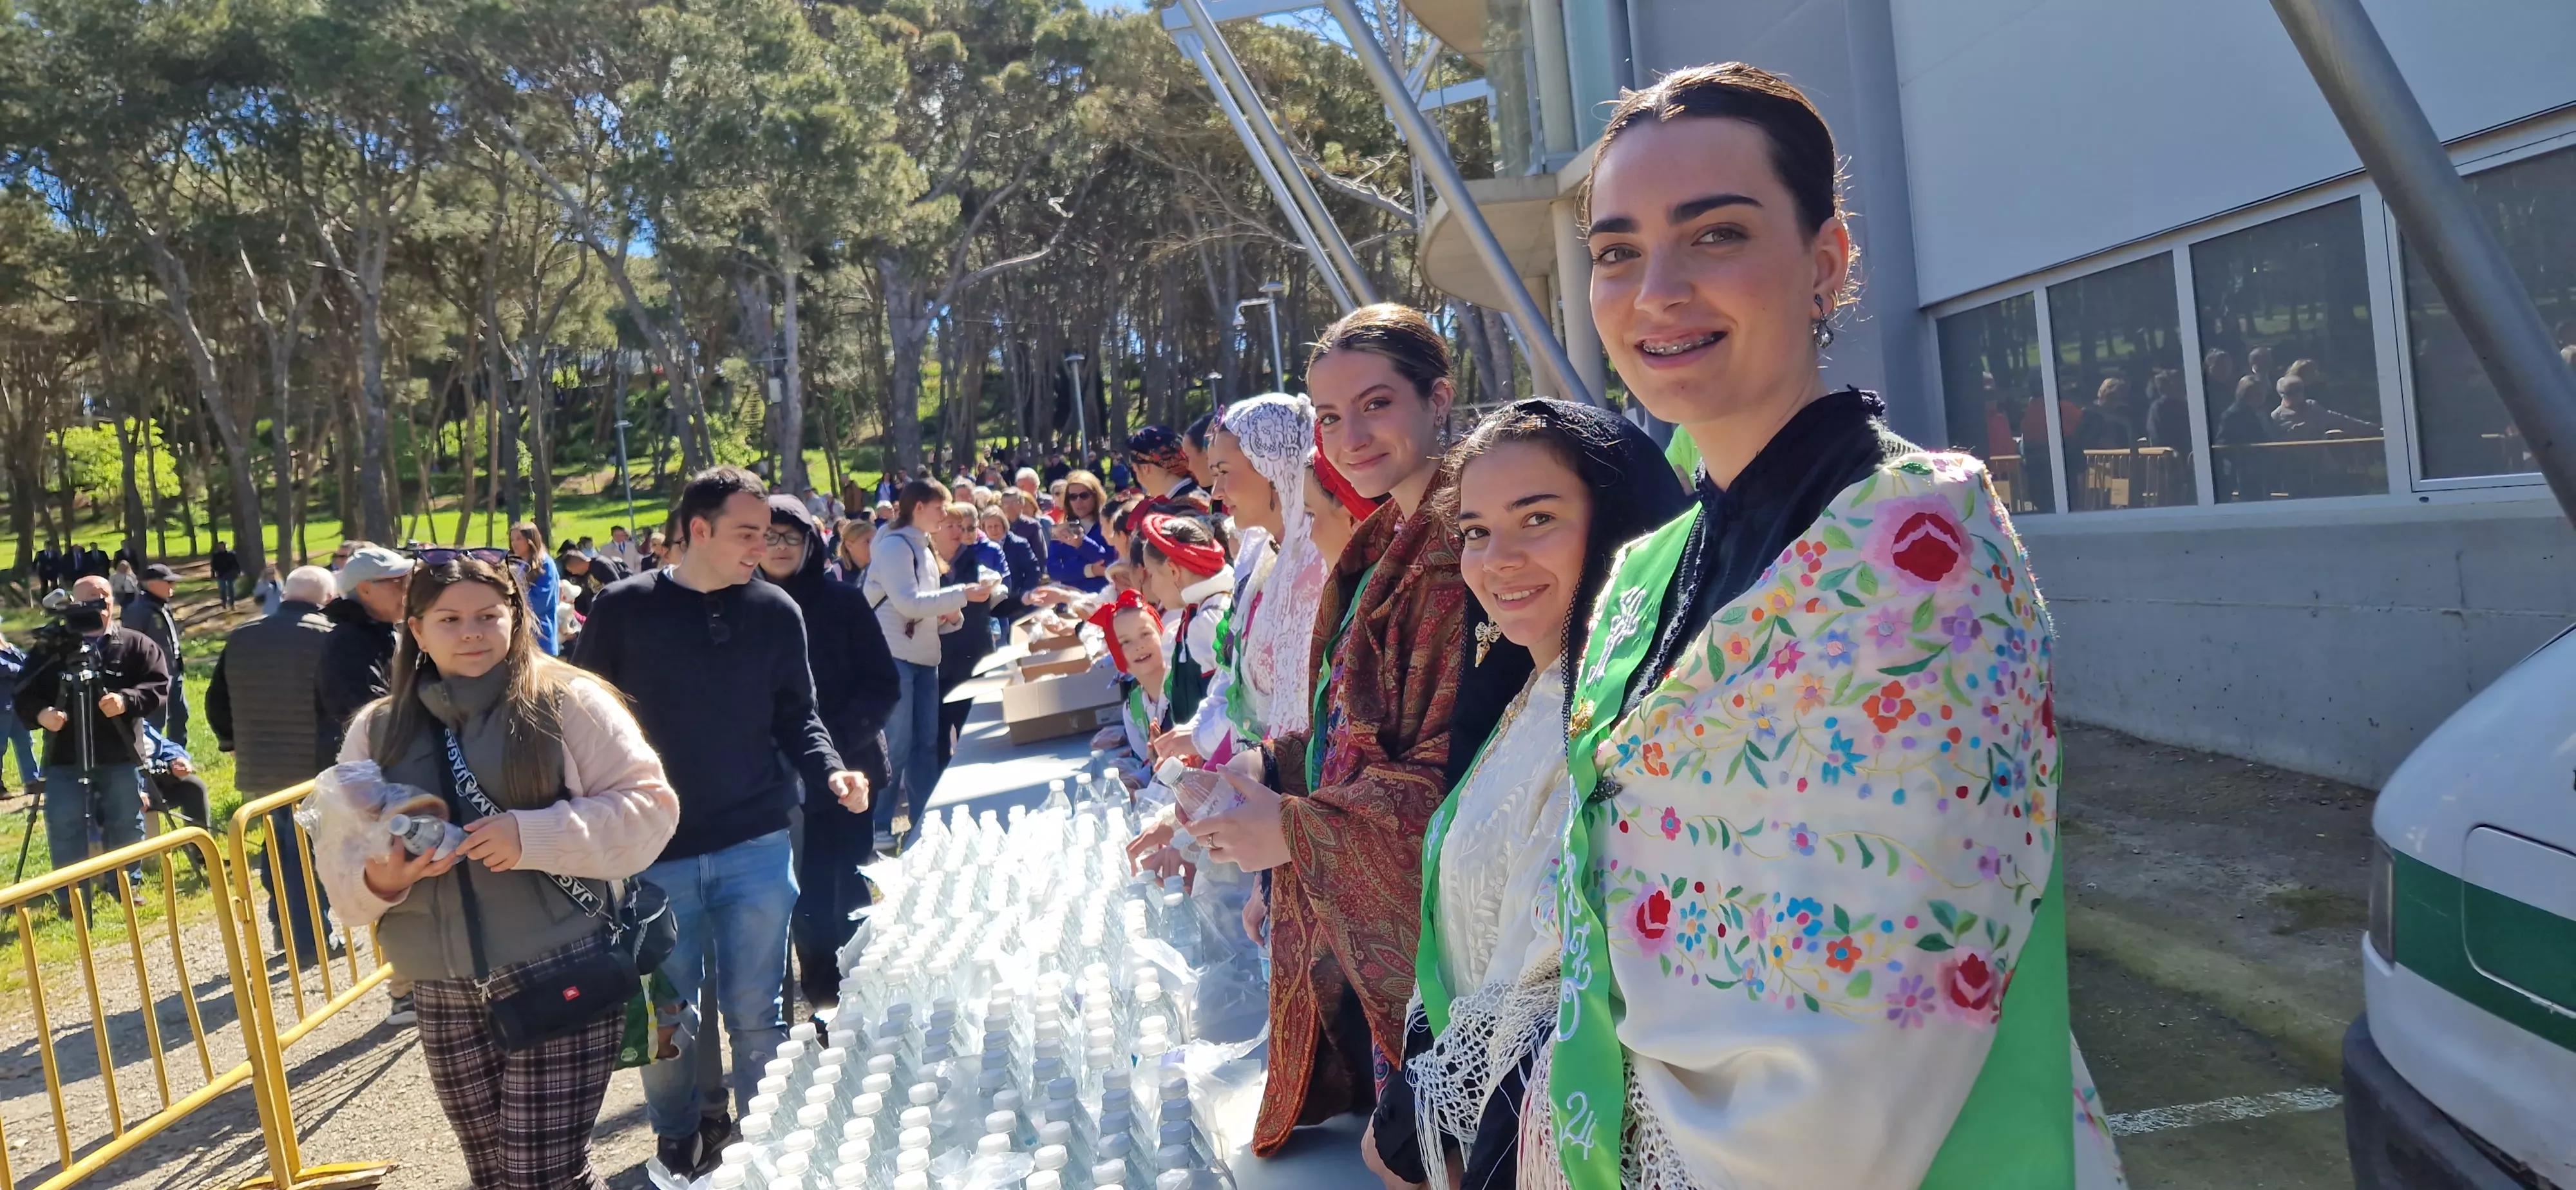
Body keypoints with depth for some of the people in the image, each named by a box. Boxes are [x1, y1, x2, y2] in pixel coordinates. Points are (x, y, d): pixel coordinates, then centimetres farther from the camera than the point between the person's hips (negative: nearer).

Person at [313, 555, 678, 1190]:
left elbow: (648, 805, -7)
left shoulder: (568, 701, -3)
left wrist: (535, 836, -19)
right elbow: (336, 853, 9)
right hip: (445, 996, 5)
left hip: (561, 980, -4)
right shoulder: (377, 730, 11)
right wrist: (379, 877, -13)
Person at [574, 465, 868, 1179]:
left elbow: (796, 718, 8)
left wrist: (829, 772, -11)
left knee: (756, 1014, 7)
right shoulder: (623, 609, -3)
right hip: (652, 854, -1)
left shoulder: (777, 612, 1)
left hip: (756, 848, 1)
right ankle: (677, 1135, 34)